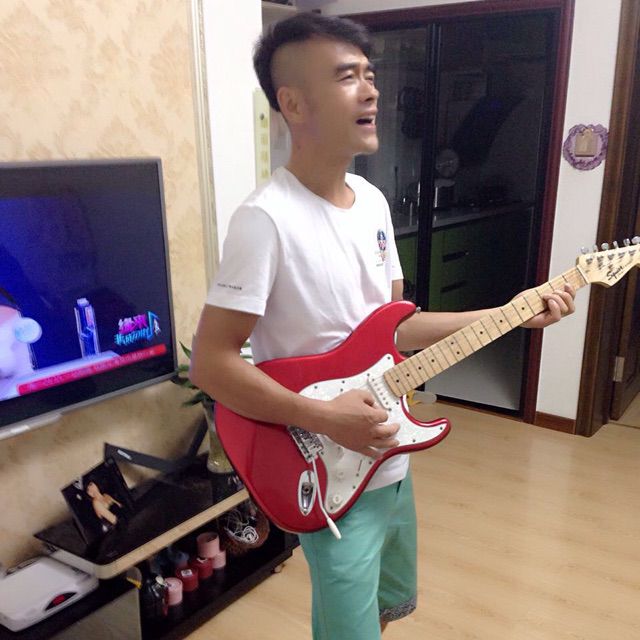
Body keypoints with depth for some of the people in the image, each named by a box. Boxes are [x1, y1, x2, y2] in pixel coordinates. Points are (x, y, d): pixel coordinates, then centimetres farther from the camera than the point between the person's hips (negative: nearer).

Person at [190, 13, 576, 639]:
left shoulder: (372, 200, 3)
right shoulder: (266, 219, -23)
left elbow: (393, 326, 8)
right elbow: (210, 361, -22)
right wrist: (326, 418, -27)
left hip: (389, 459, 8)